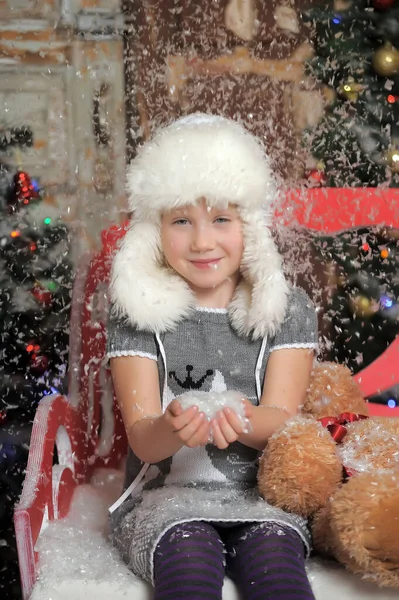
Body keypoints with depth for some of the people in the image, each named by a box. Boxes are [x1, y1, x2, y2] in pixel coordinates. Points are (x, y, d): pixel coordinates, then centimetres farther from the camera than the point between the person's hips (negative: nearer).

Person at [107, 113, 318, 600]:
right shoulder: (137, 312, 0)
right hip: (168, 492, -1)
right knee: (188, 552, -31)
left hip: (262, 491, 1)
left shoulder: (288, 310, 3)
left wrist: (244, 422, -30)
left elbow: (282, 420, -5)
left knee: (273, 552, -29)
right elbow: (141, 439, -6)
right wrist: (172, 429, -32)